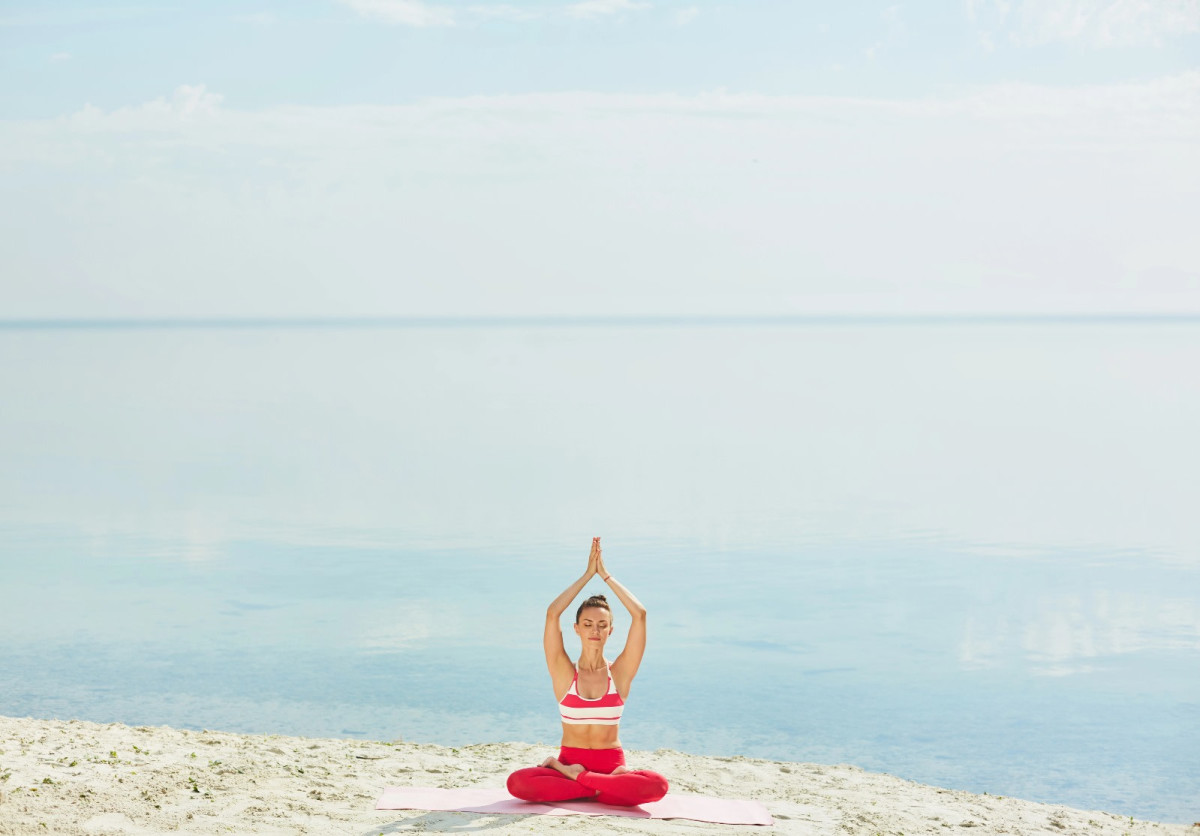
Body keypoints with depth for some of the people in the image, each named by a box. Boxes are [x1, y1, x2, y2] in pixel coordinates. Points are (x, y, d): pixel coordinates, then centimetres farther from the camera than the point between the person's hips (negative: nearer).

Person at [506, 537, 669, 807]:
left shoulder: (619, 673, 4)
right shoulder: (565, 673, 3)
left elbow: (640, 614, -6)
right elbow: (552, 613, -9)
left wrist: (605, 574, -3)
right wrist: (588, 574, -4)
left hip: (612, 764, 0)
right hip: (570, 761, 0)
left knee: (657, 785, -32)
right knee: (517, 782, -30)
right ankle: (602, 788, -17)